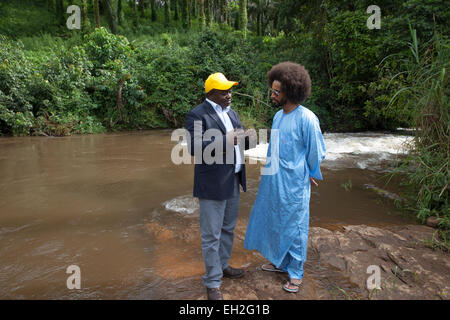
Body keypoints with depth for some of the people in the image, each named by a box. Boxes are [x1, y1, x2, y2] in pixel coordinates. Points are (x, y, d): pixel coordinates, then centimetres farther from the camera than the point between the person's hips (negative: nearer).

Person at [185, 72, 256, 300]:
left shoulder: (231, 112, 12)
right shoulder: (197, 115, -12)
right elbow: (194, 147, -23)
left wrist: (247, 138, -6)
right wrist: (225, 141, -29)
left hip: (233, 181, 8)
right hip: (212, 184, -8)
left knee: (228, 228, 21)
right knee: (211, 235, 3)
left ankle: (222, 265, 41)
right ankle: (212, 283, 19)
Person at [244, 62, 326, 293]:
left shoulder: (307, 119, -17)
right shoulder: (278, 116, 5)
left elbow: (316, 153, -8)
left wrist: (309, 176, 3)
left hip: (294, 184, -7)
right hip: (273, 182, 7)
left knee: (294, 227, 8)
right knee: (275, 222, 18)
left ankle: (295, 273, 27)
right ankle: (280, 262, 40)